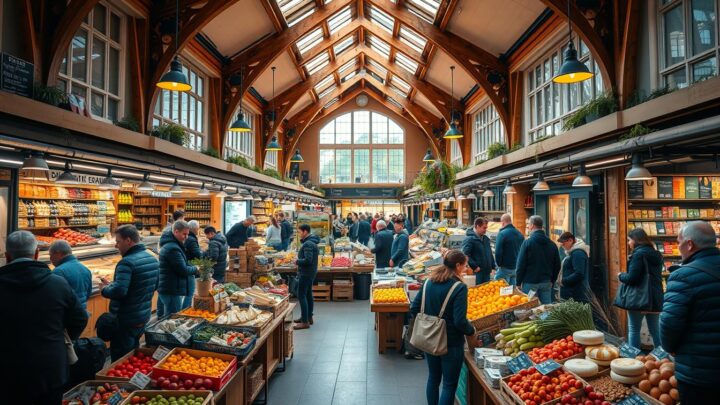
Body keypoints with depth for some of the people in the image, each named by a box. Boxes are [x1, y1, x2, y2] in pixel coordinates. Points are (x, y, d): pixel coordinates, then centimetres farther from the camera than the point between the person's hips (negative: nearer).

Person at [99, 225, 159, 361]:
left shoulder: (127, 262, -22)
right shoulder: (153, 259, 5)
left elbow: (119, 291, -31)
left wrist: (104, 290, -10)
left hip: (125, 320, -8)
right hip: (144, 316, 8)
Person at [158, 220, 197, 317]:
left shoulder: (168, 245, 16)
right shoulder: (173, 248, -18)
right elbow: (183, 270, -19)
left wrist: (192, 267, 5)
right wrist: (196, 269, -2)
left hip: (166, 289, 10)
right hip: (172, 291, -10)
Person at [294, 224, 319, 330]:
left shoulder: (307, 244, -20)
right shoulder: (312, 242, 12)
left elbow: (307, 260, -27)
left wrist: (297, 261, -12)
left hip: (305, 273, -11)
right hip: (310, 272, 11)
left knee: (301, 296, -8)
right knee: (308, 294, 18)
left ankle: (305, 322, -8)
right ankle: (309, 317, 28)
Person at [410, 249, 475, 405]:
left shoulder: (429, 282, 0)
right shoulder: (459, 287, -19)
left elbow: (414, 309, 2)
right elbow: (460, 321, -23)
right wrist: (472, 331, -4)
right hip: (451, 342, -6)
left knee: (433, 378, 23)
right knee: (449, 385, 9)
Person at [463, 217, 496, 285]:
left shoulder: (486, 239, 15)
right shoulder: (469, 239, -14)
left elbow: (490, 254, 23)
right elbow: (466, 256, -23)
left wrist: (492, 266, 14)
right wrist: (475, 267, -21)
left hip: (487, 272, 8)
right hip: (477, 273, -8)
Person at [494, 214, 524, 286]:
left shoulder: (502, 234, -15)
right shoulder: (520, 234, 8)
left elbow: (498, 252, -18)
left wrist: (499, 264, -4)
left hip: (505, 268, -7)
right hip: (517, 268, 7)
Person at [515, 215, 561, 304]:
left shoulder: (527, 242, -11)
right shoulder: (552, 244, 5)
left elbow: (520, 265, -11)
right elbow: (557, 265, 11)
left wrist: (518, 283, -3)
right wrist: (552, 280, 20)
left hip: (530, 283, -4)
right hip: (546, 283, 5)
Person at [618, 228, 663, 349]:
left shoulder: (638, 254, -13)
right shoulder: (656, 254, 12)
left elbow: (631, 278, -17)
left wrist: (621, 276, 3)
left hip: (638, 298, -8)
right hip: (655, 298, 8)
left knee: (633, 330, 1)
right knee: (655, 330, 14)